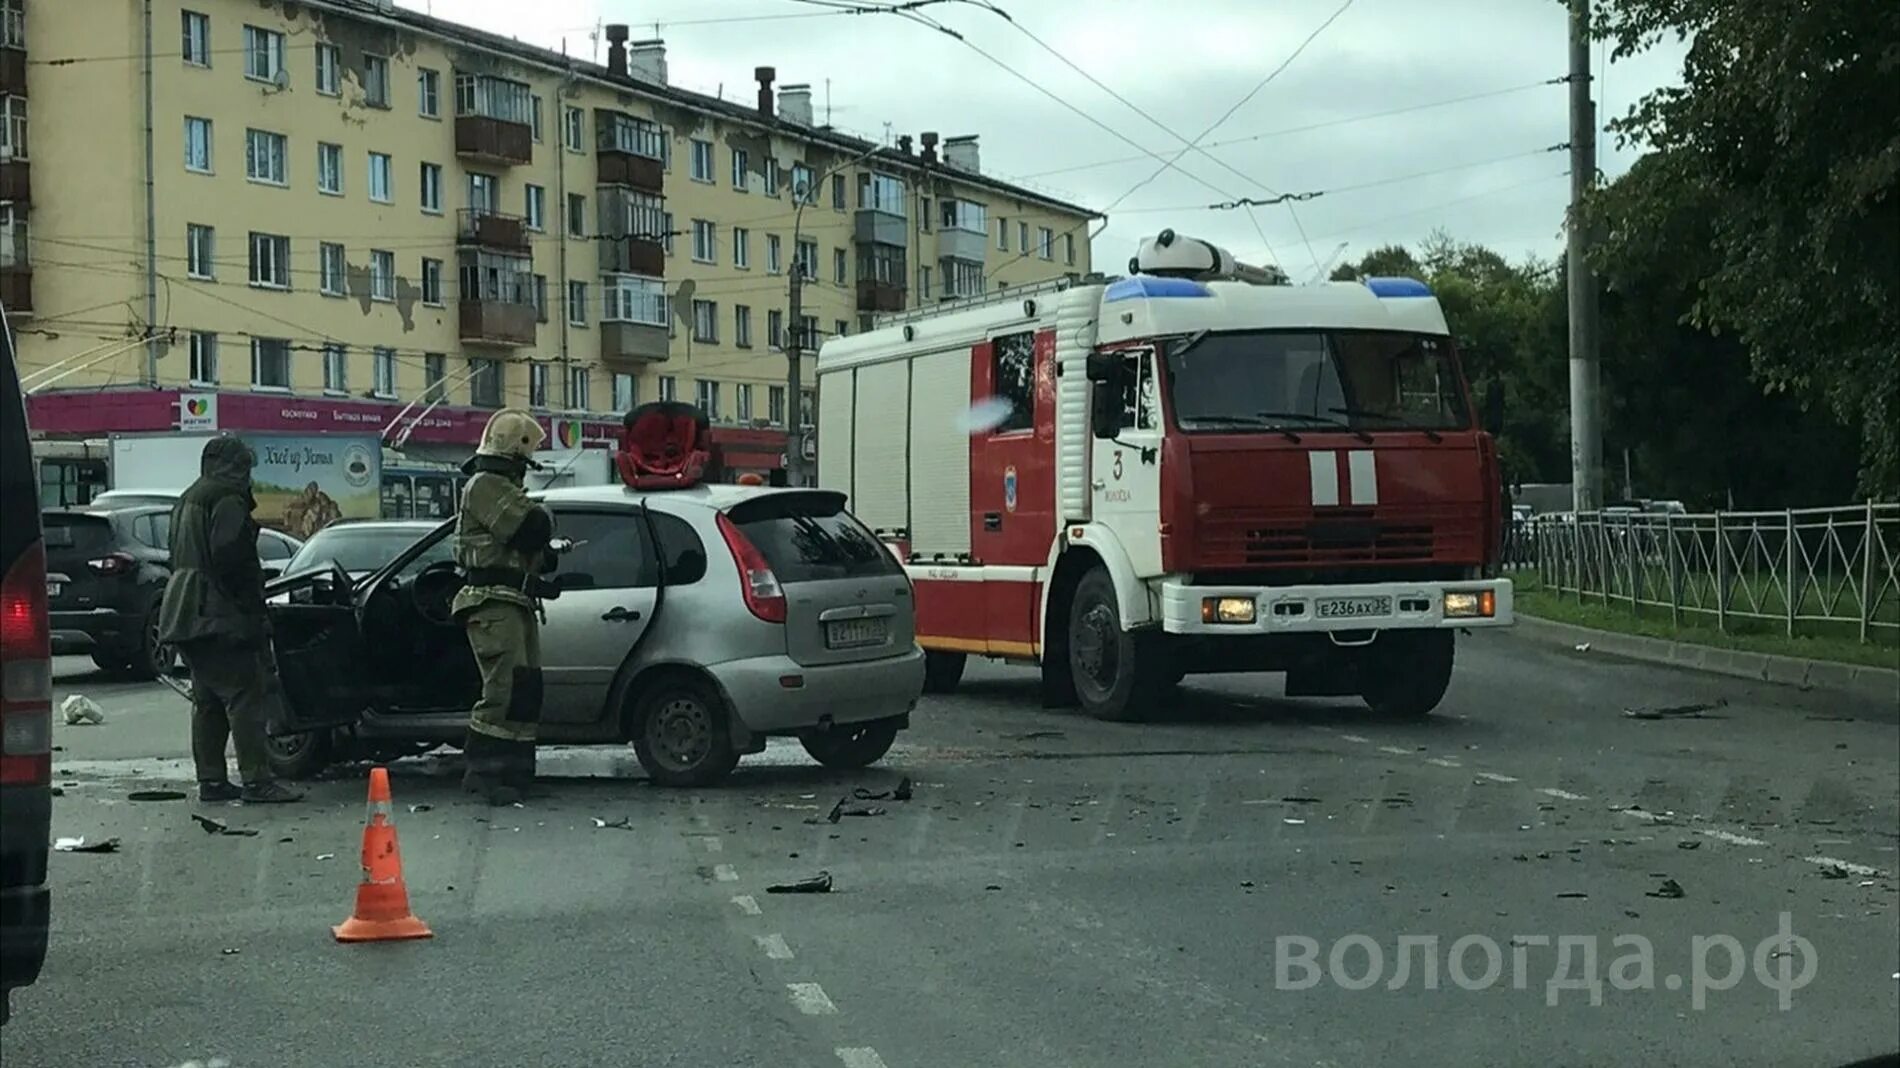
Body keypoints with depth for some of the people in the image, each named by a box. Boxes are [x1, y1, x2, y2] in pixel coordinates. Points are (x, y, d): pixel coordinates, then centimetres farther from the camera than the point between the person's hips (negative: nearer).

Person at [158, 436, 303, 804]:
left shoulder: (187, 502, 23)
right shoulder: (228, 500, -10)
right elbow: (232, 559, -19)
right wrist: (253, 610, -15)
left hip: (188, 617, 10)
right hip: (222, 617, -10)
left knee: (208, 700, 11)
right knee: (245, 696, -10)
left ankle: (211, 780, 12)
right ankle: (256, 780, -14)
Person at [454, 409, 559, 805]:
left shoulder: (502, 487, 26)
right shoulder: (486, 486, -10)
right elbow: (532, 528, -21)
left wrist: (550, 556, 12)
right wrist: (546, 518, 0)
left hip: (514, 603, 11)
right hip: (494, 604, -11)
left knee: (526, 688, 9)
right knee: (504, 688, -16)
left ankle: (516, 772, 12)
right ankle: (481, 772, -14)